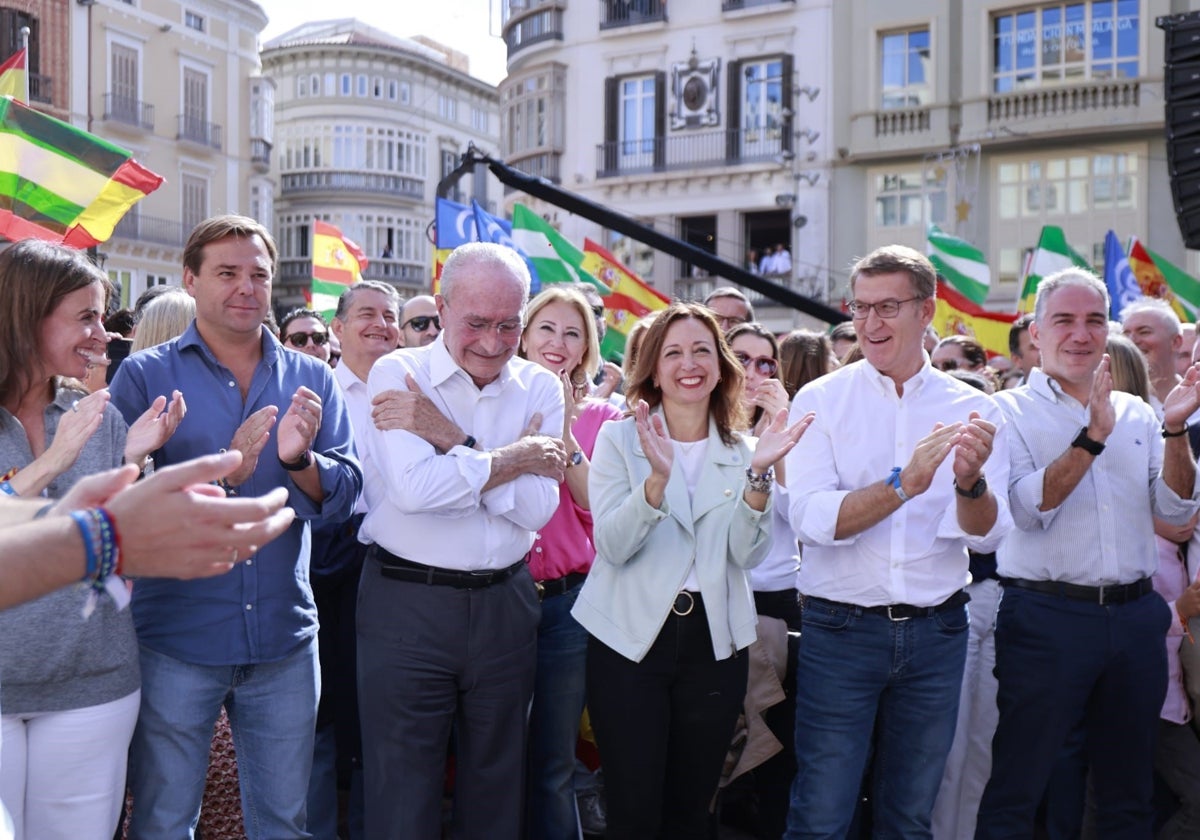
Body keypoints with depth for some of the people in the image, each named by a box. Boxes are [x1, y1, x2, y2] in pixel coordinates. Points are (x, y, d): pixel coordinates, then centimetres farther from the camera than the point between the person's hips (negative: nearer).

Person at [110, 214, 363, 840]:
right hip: (175, 640, -2)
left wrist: (298, 459, -22)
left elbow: (345, 496, -2)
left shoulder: (311, 380, 5)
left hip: (285, 640, 2)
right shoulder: (144, 376, -2)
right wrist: (221, 472, -24)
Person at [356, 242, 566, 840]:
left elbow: (537, 508, -9)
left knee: (497, 784, 17)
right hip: (406, 604, -3)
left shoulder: (539, 387, 3)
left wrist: (451, 438, -16)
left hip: (505, 604, 3)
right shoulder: (396, 375, -6)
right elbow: (413, 488, -22)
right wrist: (515, 456, -14)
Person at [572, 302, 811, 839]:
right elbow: (614, 546, -14)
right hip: (630, 640, -3)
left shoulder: (740, 452, 6)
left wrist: (759, 474, -21)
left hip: (713, 645, 3)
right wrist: (658, 476, -29)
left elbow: (747, 553, -6)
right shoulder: (619, 438, -2)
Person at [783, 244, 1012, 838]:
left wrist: (971, 482, -27)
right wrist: (905, 483, -29)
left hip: (936, 633, 2)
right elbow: (810, 519, -16)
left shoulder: (971, 408, 2)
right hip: (840, 628, -2)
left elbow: (987, 534, -6)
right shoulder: (821, 400, -4)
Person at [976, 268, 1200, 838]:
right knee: (1017, 788, 2)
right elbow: (1026, 509, -15)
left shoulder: (1135, 413, 11)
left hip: (1134, 615, 5)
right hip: (1046, 615, -5)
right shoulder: (1010, 411, -3)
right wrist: (1091, 438, -22)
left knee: (1129, 793, 17)